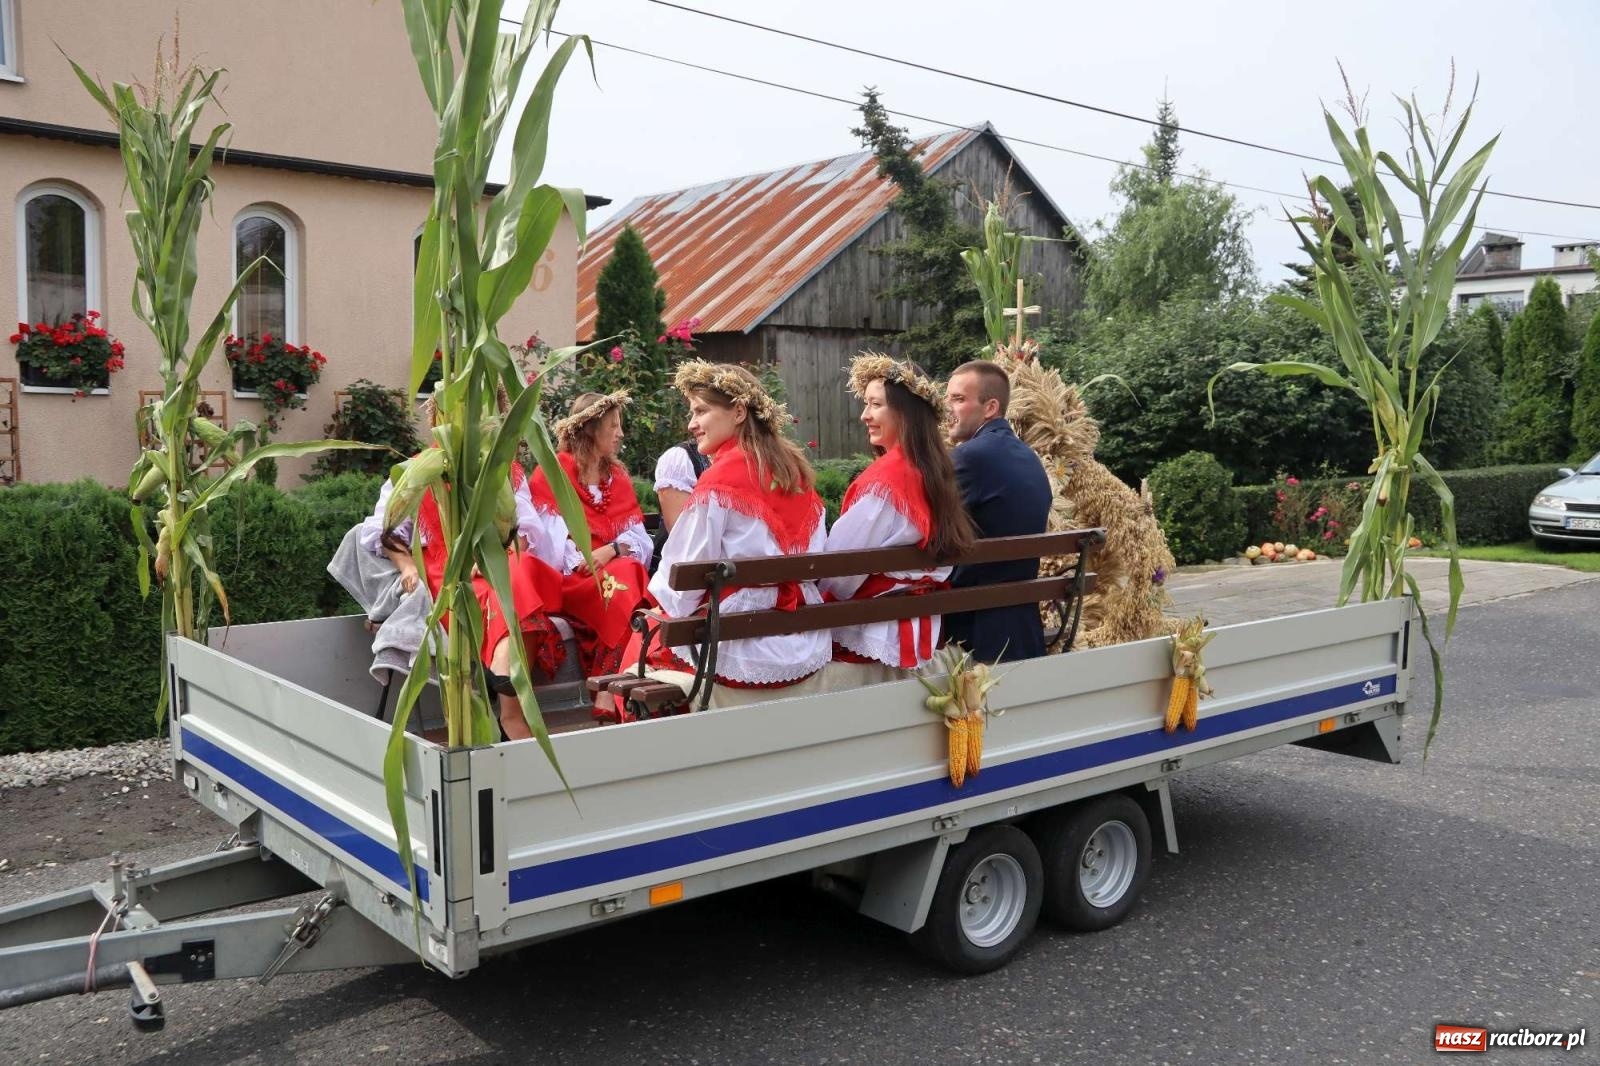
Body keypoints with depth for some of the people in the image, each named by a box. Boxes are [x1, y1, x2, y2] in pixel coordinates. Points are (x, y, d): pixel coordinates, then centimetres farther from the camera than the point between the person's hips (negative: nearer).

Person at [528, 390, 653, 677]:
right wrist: (582, 563, -21)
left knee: (631, 576, -30)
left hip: (615, 569, 5)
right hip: (569, 578, -4)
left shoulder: (619, 477, 19)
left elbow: (639, 538, 8)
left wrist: (612, 550, -12)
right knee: (616, 590, -33)